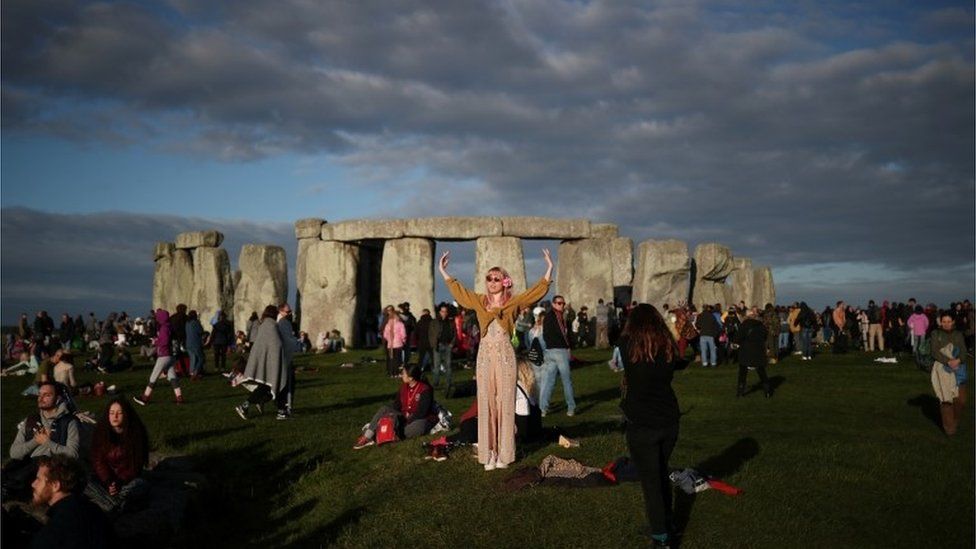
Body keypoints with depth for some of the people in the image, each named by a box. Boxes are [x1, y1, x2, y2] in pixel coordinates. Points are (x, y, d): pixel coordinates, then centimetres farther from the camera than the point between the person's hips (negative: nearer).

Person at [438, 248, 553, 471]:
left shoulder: (513, 302, 4)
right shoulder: (479, 301, 11)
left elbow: (537, 290, 2)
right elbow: (458, 289, 23)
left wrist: (549, 268, -4)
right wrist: (443, 271, 25)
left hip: (505, 355, -2)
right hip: (485, 355, 2)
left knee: (505, 402, -1)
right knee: (486, 403, 1)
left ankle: (504, 453, 5)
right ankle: (489, 453, 5)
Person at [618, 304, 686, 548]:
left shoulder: (627, 344, -13)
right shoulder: (669, 346, -5)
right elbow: (681, 363, 17)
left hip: (641, 425, -4)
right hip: (669, 420, 4)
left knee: (650, 480, 6)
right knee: (662, 473, 24)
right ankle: (667, 524, 37)